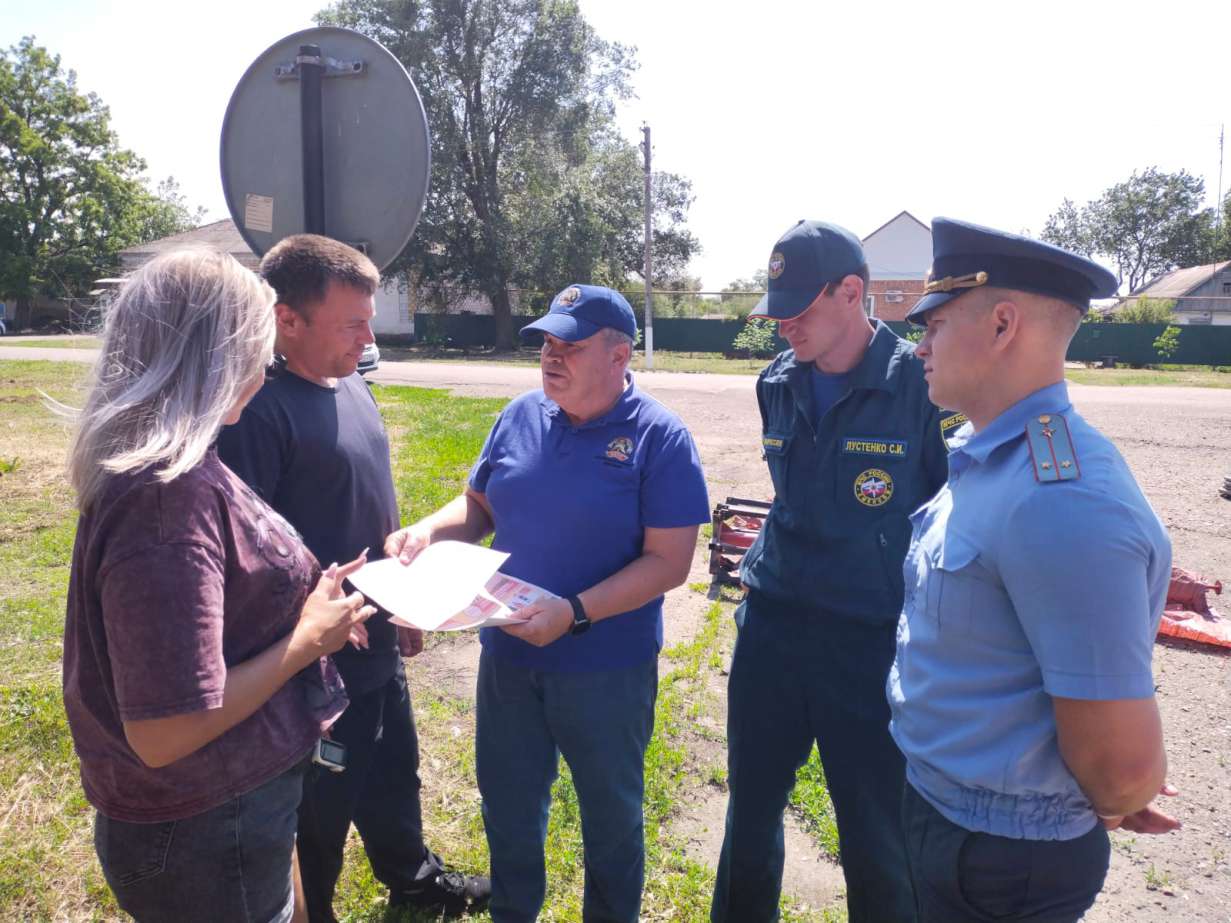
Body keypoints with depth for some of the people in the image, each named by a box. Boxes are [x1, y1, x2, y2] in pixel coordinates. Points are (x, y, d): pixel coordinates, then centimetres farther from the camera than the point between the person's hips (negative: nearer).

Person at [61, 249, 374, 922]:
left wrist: (300, 603, 5)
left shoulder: (174, 467, 1)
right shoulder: (169, 497, -30)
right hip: (206, 840, -9)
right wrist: (308, 638, -20)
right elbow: (165, 733, -31)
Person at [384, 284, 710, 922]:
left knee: (610, 810, 18)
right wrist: (427, 531, -10)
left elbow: (669, 562, -18)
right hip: (507, 654, 5)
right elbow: (479, 505, 11)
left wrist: (574, 614, -28)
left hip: (606, 666, -4)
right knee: (507, 801, 21)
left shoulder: (659, 437, -15)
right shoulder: (521, 416, -1)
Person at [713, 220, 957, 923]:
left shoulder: (924, 386, -13)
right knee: (750, 810, 19)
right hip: (771, 628, 5)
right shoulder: (778, 385, 4)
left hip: (875, 641, -5)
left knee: (877, 838, 10)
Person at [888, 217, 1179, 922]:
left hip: (998, 861, -8)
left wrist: (1109, 809, -7)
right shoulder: (990, 459, 2)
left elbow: (1124, 764, -28)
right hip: (937, 800, 8)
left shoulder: (1062, 501, -31)